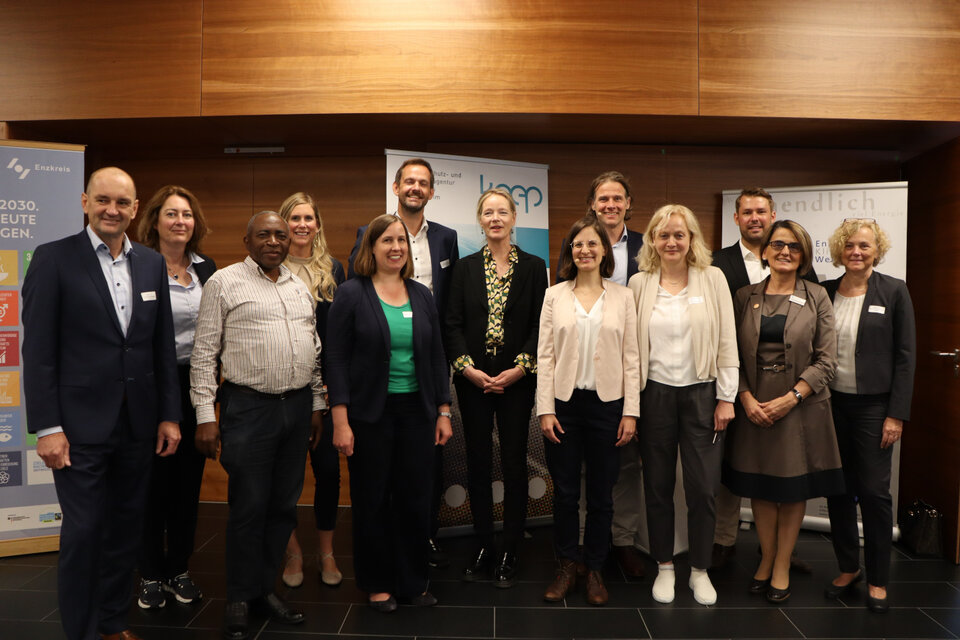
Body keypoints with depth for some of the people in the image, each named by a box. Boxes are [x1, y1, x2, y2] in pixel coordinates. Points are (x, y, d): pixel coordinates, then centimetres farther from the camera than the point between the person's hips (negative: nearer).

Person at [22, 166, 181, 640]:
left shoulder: (152, 263, 7)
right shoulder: (53, 258, -5)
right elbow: (38, 350, -8)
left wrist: (169, 415, 7)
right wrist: (46, 427, -11)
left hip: (137, 424, 4)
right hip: (81, 424, -4)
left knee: (126, 529, 14)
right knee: (82, 533, 4)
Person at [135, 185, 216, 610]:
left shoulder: (206, 268, 8)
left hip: (196, 384, 5)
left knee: (189, 479, 11)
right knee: (154, 481, 6)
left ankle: (179, 569, 26)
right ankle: (151, 574, 22)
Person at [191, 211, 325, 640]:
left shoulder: (300, 287, 14)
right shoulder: (224, 282, -2)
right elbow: (204, 352, -5)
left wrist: (317, 404, 14)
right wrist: (205, 415, -10)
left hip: (298, 406, 5)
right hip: (248, 407, -5)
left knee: (284, 504, 12)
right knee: (248, 507, 1)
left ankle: (265, 587, 28)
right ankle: (240, 599, 19)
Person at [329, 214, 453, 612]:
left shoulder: (421, 295, 8)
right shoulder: (352, 294, -5)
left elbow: (437, 357, 10)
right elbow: (337, 359, -7)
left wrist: (444, 411, 7)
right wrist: (341, 421, -12)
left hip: (416, 411, 4)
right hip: (370, 413, -3)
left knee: (415, 499, 9)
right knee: (372, 500, 9)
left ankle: (413, 582, 27)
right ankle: (377, 583, 27)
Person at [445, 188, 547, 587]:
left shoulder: (533, 267, 3)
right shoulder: (465, 268, 7)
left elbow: (540, 325, -1)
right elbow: (453, 323, 2)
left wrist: (520, 368, -11)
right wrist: (467, 367, -10)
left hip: (516, 380, -1)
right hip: (472, 380, 2)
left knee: (514, 464, 2)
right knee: (478, 464, 8)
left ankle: (509, 553, 15)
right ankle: (483, 547, 22)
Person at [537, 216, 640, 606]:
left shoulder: (623, 297, 4)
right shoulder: (555, 295, 4)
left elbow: (631, 357, 3)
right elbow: (545, 355, 1)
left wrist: (631, 412, -2)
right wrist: (545, 409, -5)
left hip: (607, 403, 0)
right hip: (564, 403, 0)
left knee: (601, 494, 8)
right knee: (565, 492, 8)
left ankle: (594, 570, 25)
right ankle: (566, 566, 25)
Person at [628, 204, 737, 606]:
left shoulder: (713, 278, 0)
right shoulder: (639, 283, 3)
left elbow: (727, 341, 0)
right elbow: (631, 344, 5)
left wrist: (726, 397, -3)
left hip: (701, 392, -1)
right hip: (655, 393, 1)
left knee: (703, 488, 2)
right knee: (657, 486, 9)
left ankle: (700, 570, 22)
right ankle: (664, 567, 26)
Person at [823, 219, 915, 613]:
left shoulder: (893, 292, -2)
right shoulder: (824, 293, 5)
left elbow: (905, 356, -4)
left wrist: (897, 414, -8)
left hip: (873, 406, -3)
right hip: (831, 404, 3)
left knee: (874, 492, 0)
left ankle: (878, 579, 17)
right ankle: (848, 568, 26)